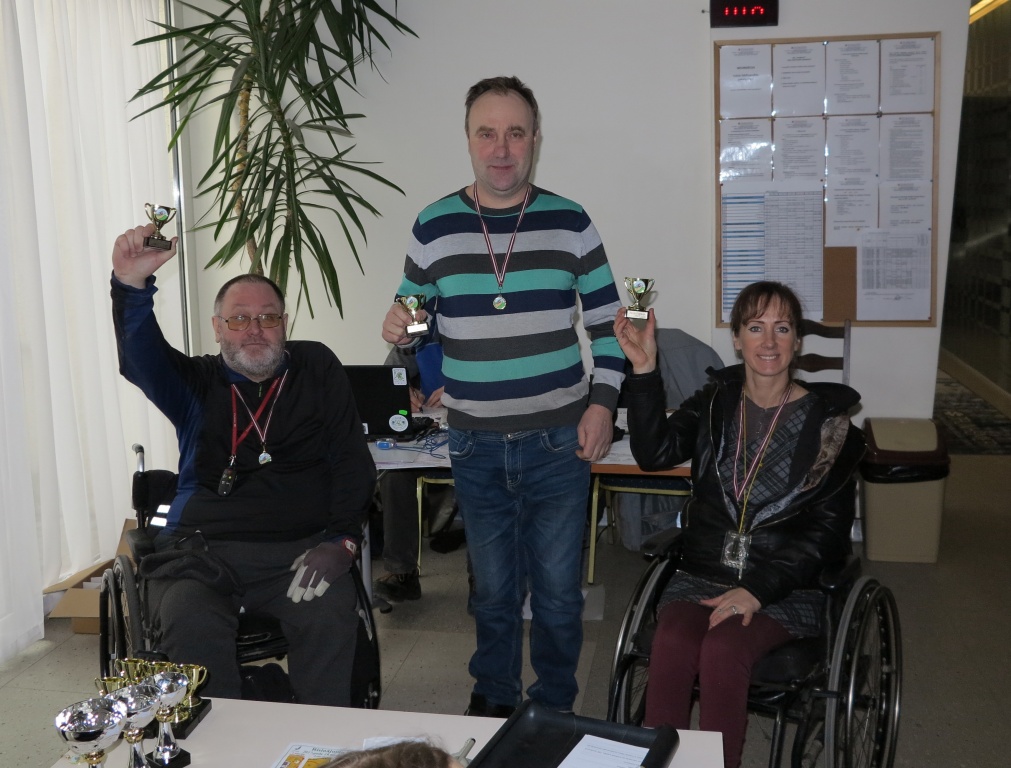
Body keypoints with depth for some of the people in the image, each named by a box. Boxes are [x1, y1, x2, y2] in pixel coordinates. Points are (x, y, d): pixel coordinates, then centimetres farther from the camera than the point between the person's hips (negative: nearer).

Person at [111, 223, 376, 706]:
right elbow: (140, 359, -7)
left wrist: (341, 540, -6)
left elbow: (352, 460, 8)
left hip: (298, 549, 0)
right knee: (189, 626, -30)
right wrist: (131, 287, -27)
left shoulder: (317, 370, 14)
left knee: (330, 616, -30)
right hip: (201, 552, 1)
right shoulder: (197, 383, 15)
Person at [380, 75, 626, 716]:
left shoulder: (570, 222, -1)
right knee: (494, 588, 14)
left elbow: (607, 322, 4)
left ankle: (555, 708, 30)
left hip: (559, 442, -1)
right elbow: (414, 313, 11)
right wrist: (399, 327, -12)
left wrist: (602, 403, -5)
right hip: (476, 446, 1)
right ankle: (493, 699, 36)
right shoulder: (434, 225, 0)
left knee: (558, 590, 9)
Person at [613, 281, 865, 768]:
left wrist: (758, 590, -14)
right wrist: (644, 369, -19)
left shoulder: (828, 422, 0)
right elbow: (654, 453, -9)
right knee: (672, 646, -28)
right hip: (702, 575, 2)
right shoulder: (714, 403, 9)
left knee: (720, 653, -31)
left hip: (785, 587, -2)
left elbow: (828, 531, -3)